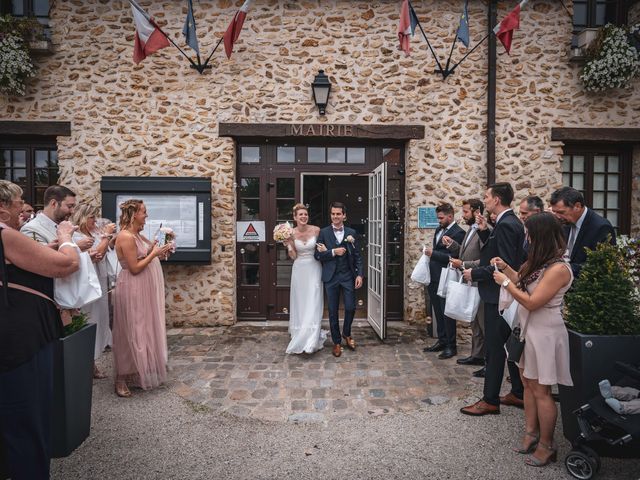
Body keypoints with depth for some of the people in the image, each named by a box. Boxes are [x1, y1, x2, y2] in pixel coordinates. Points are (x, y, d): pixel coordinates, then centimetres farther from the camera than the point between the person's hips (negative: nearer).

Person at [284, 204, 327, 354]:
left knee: (313, 303, -4)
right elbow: (293, 256, -3)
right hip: (299, 270, 1)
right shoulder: (291, 233, -3)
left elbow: (322, 248, 10)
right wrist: (288, 244, -14)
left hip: (314, 269, -1)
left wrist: (323, 250, -8)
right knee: (300, 303, 9)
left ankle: (311, 340, 1)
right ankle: (300, 335, 26)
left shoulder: (316, 230, -5)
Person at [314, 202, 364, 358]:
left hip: (348, 276, 1)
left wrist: (359, 275, -4)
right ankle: (337, 342, 23)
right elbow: (317, 255, -4)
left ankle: (346, 334, 30)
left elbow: (357, 256, 5)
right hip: (331, 277, -1)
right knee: (333, 311, 6)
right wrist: (333, 252, -16)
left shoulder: (351, 232, 5)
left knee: (351, 308, 1)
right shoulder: (323, 232, 0)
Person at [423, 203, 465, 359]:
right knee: (438, 312, 16)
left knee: (446, 312, 1)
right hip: (433, 278, 8)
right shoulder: (439, 230, 14)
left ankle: (451, 346, 13)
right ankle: (442, 341, 28)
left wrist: (433, 253, -22)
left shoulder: (458, 233, -13)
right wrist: (430, 253, 4)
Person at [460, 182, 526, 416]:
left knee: (494, 348, -1)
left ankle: (490, 400, 9)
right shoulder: (510, 222, 12)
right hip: (506, 294, 10)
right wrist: (484, 231, 7)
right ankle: (519, 393, 29)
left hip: (498, 294, -10)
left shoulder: (506, 224, -19)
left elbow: (505, 264, -25)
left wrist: (475, 273, -16)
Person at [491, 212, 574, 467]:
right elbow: (524, 282, 16)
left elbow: (532, 302, -23)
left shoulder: (558, 269, -22)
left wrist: (505, 282, -15)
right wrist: (506, 268, 7)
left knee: (540, 391, 3)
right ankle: (531, 433, 30)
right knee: (528, 382, 16)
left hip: (544, 334, -9)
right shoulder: (539, 262, 5)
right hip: (528, 330, 9)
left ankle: (546, 446, 18)